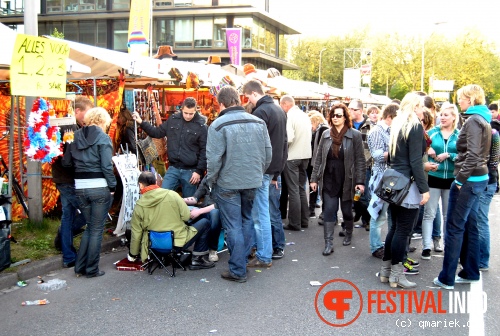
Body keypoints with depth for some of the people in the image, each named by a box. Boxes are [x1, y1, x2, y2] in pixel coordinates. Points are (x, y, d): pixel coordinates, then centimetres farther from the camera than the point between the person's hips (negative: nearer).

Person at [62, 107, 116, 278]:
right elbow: (106, 166, -14)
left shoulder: (76, 137, 8)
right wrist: (112, 186, -7)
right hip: (99, 187, -5)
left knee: (90, 226, 19)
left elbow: (66, 162, 9)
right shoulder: (102, 138, -8)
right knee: (97, 229, 6)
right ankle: (92, 269, 12)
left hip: (80, 187, 5)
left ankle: (80, 267, 20)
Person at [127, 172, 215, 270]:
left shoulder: (139, 206, -5)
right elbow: (186, 216, -9)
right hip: (180, 242, -4)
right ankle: (197, 259, 12)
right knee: (205, 223, 15)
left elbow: (136, 234, 1)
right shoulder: (171, 194, -10)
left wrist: (133, 255, 16)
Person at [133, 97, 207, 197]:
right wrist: (141, 123, 3)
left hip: (190, 171, -3)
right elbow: (157, 132, 13)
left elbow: (204, 150, -6)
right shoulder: (173, 119, 3)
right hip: (173, 168, 3)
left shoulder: (201, 126, -8)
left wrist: (199, 171, -10)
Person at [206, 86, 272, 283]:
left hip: (228, 184, -5)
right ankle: (242, 260, 29)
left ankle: (238, 270, 7)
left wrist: (211, 181, -2)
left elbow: (214, 159, -17)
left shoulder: (218, 125, -15)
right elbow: (268, 154, 6)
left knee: (233, 226, 2)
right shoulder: (259, 122, 2)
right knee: (247, 221, 20)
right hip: (252, 182, 5)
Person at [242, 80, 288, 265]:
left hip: (262, 170, -9)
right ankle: (278, 248, 27)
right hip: (276, 168, 9)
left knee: (260, 213, -4)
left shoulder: (260, 112, -16)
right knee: (273, 210, 17)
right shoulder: (279, 110, 14)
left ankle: (264, 257, 0)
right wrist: (277, 171, 19)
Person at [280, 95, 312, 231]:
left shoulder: (289, 116, -14)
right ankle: (304, 220, 21)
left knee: (293, 190, -1)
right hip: (305, 155, 7)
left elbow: (288, 138, -23)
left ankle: (295, 223, 4)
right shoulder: (305, 115, 9)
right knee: (301, 189, 15)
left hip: (292, 157, -7)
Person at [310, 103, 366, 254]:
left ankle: (348, 234, 37)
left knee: (347, 210, 12)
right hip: (329, 180, 2)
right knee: (329, 211, -3)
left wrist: (360, 181, -11)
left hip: (347, 181, -2)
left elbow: (360, 160, -6)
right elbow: (319, 158, 8)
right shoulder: (326, 135, 5)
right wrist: (314, 178, 5)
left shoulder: (355, 135, -4)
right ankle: (328, 243, -1)